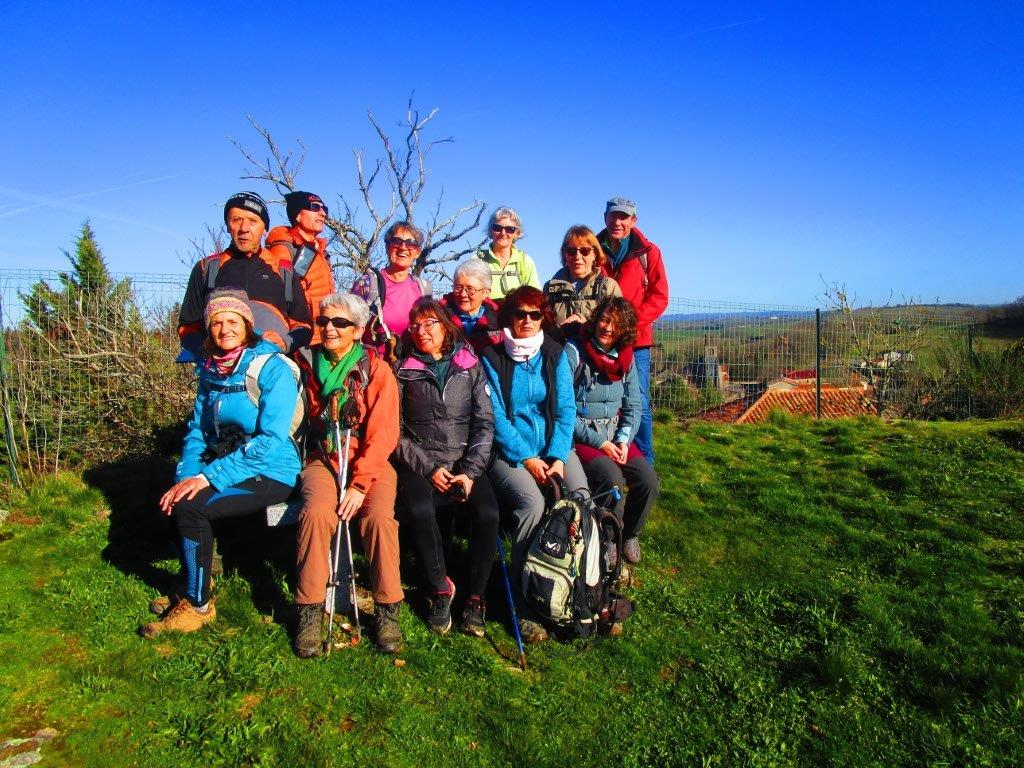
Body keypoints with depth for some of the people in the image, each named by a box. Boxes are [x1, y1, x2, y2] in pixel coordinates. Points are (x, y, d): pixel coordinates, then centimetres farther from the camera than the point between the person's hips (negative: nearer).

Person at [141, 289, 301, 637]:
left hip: (271, 474, -7)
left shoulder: (272, 369, -15)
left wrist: (209, 477, -24)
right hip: (226, 466, 7)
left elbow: (269, 441, -22)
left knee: (191, 506, -21)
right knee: (174, 497, -11)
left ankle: (197, 606, -3)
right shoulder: (210, 370, 8)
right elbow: (197, 430, 10)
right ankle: (190, 590, 9)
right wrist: (186, 476, -8)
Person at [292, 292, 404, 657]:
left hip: (370, 461, -1)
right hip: (322, 459, 2)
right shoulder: (308, 364, 7)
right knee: (316, 512, -28)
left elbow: (383, 434, -9)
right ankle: (310, 613, -14)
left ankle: (387, 610, -11)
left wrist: (360, 483, -17)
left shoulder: (377, 370, -2)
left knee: (379, 515, -29)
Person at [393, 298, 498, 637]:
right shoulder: (404, 371, 9)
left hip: (465, 463, 1)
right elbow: (396, 430, 2)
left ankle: (476, 598, -9)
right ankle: (440, 589, -10)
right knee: (420, 510, -32)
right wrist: (428, 468, -10)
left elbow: (485, 423, 4)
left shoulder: (470, 366, 10)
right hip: (419, 464, 0)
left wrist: (470, 471, -9)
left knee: (488, 513, -27)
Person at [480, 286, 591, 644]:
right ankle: (522, 603, -17)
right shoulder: (492, 357, 0)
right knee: (532, 503, -30)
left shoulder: (555, 354, 8)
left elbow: (565, 409, 2)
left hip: (554, 446, 3)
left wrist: (558, 457, -11)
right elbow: (496, 416, -6)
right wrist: (526, 458, -14)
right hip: (509, 451, -3)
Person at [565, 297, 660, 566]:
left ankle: (630, 535, 10)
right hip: (581, 436, -5)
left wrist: (623, 440, -8)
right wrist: (599, 443, -16)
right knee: (612, 479, -29)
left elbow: (633, 406, 10)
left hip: (616, 435, 5)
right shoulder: (573, 352, -11)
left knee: (648, 479, -16)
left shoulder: (626, 357, 7)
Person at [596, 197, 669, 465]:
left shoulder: (648, 252, 3)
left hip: (635, 339, -2)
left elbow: (659, 296, 0)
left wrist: (632, 322, -14)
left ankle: (644, 464, 11)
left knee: (638, 403, 0)